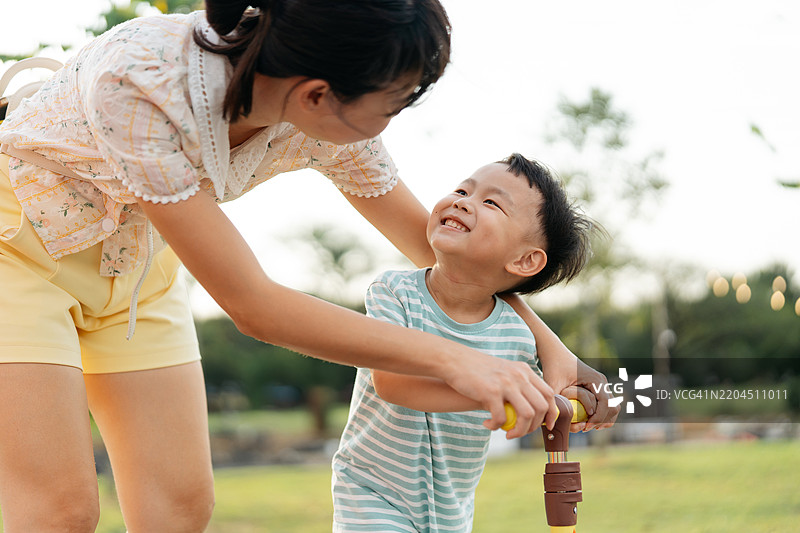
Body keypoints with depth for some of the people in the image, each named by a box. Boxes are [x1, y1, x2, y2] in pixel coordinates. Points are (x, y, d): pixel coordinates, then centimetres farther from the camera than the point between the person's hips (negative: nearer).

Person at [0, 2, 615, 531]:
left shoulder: (326, 120, -21)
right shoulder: (138, 81, -39)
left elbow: (425, 234, -2)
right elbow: (252, 305, -37)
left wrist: (547, 343, -4)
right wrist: (451, 359, -37)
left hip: (135, 259, 6)